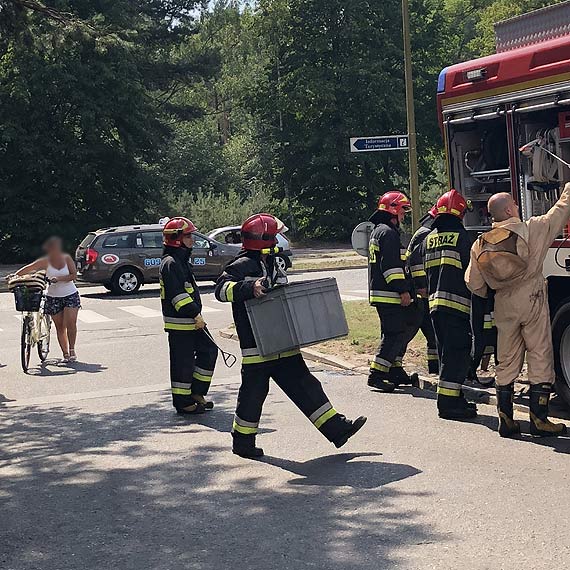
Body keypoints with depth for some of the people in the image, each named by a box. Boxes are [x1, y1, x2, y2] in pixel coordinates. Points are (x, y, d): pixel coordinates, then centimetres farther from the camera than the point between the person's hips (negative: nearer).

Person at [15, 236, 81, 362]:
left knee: (70, 323, -12)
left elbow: (74, 275, -10)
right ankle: (65, 354, 12)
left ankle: (72, 349, 4)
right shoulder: (45, 261, -6)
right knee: (59, 326, 4)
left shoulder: (67, 258, -5)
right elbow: (28, 268, -6)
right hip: (53, 297, 1)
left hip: (70, 295, -1)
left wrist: (59, 278, -22)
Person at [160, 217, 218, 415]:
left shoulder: (182, 261, 17)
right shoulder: (170, 263, -16)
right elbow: (177, 294, -23)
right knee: (182, 361, -3)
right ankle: (183, 403, 6)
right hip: (179, 323, -10)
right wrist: (195, 315, -22)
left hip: (191, 321, 10)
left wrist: (196, 314, 22)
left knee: (208, 351, 12)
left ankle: (196, 392, 19)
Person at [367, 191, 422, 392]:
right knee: (394, 334, -10)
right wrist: (403, 290, -21)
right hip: (389, 295, -11)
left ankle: (394, 370, 22)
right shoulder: (388, 233, -13)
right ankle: (376, 375, -12)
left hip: (381, 294, 11)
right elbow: (391, 265, -21)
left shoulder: (378, 231, 21)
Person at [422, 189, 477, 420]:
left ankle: (451, 398, 21)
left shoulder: (429, 238, 14)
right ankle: (449, 402, -9)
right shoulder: (460, 235, -7)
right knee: (458, 352, -5)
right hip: (456, 302, -7)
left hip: (434, 301, 8)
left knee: (446, 352, 15)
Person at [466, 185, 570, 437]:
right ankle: (538, 419, 1)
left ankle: (505, 420, 10)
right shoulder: (532, 229, -7)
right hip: (532, 302, -4)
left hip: (504, 307, 4)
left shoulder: (481, 244, 2)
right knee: (540, 359, 2)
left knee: (507, 362, 11)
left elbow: (473, 283, 4)